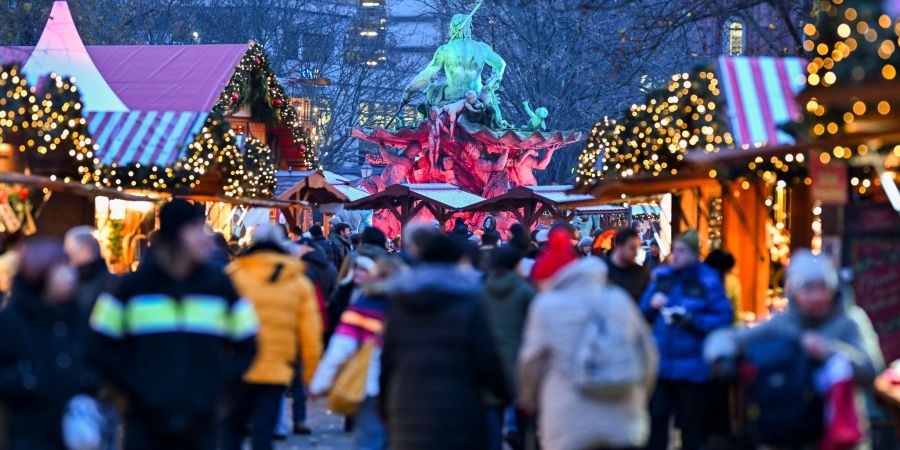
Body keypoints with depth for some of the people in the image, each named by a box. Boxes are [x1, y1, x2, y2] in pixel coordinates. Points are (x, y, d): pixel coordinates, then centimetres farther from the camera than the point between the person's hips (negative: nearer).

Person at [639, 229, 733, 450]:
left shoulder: (708, 280, -8)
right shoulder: (662, 276, 7)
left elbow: (723, 318, -12)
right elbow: (643, 314, 13)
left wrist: (692, 320, -22)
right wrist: (652, 305, -8)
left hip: (692, 367, -4)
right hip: (661, 363, 4)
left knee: (691, 424, 7)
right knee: (656, 417, 6)